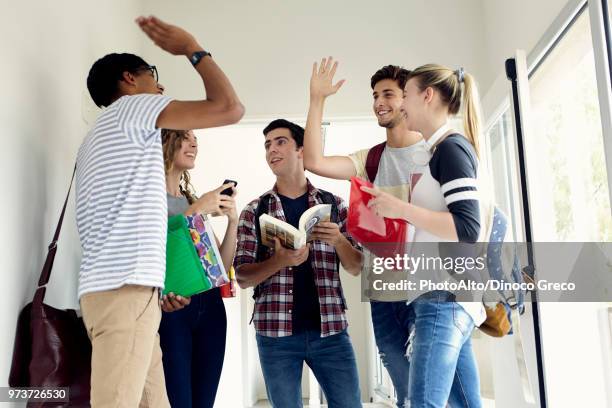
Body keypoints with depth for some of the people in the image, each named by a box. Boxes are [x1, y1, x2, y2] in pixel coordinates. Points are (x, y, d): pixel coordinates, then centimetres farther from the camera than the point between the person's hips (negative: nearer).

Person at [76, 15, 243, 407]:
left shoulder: (99, 136, 31)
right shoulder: (133, 107, 4)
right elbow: (230, 108, -6)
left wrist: (154, 290, 20)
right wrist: (193, 48, 9)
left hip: (120, 287, 10)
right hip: (123, 288, -9)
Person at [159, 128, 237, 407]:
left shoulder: (197, 202, 20)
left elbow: (222, 266, 15)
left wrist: (233, 220, 1)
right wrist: (195, 211, -13)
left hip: (210, 307, 6)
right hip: (169, 306, -6)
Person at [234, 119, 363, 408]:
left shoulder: (334, 204, 8)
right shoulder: (254, 211, 6)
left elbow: (357, 268, 7)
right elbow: (242, 277, 0)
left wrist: (338, 239, -13)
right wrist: (280, 261, -19)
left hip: (329, 328, 1)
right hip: (276, 332, 0)